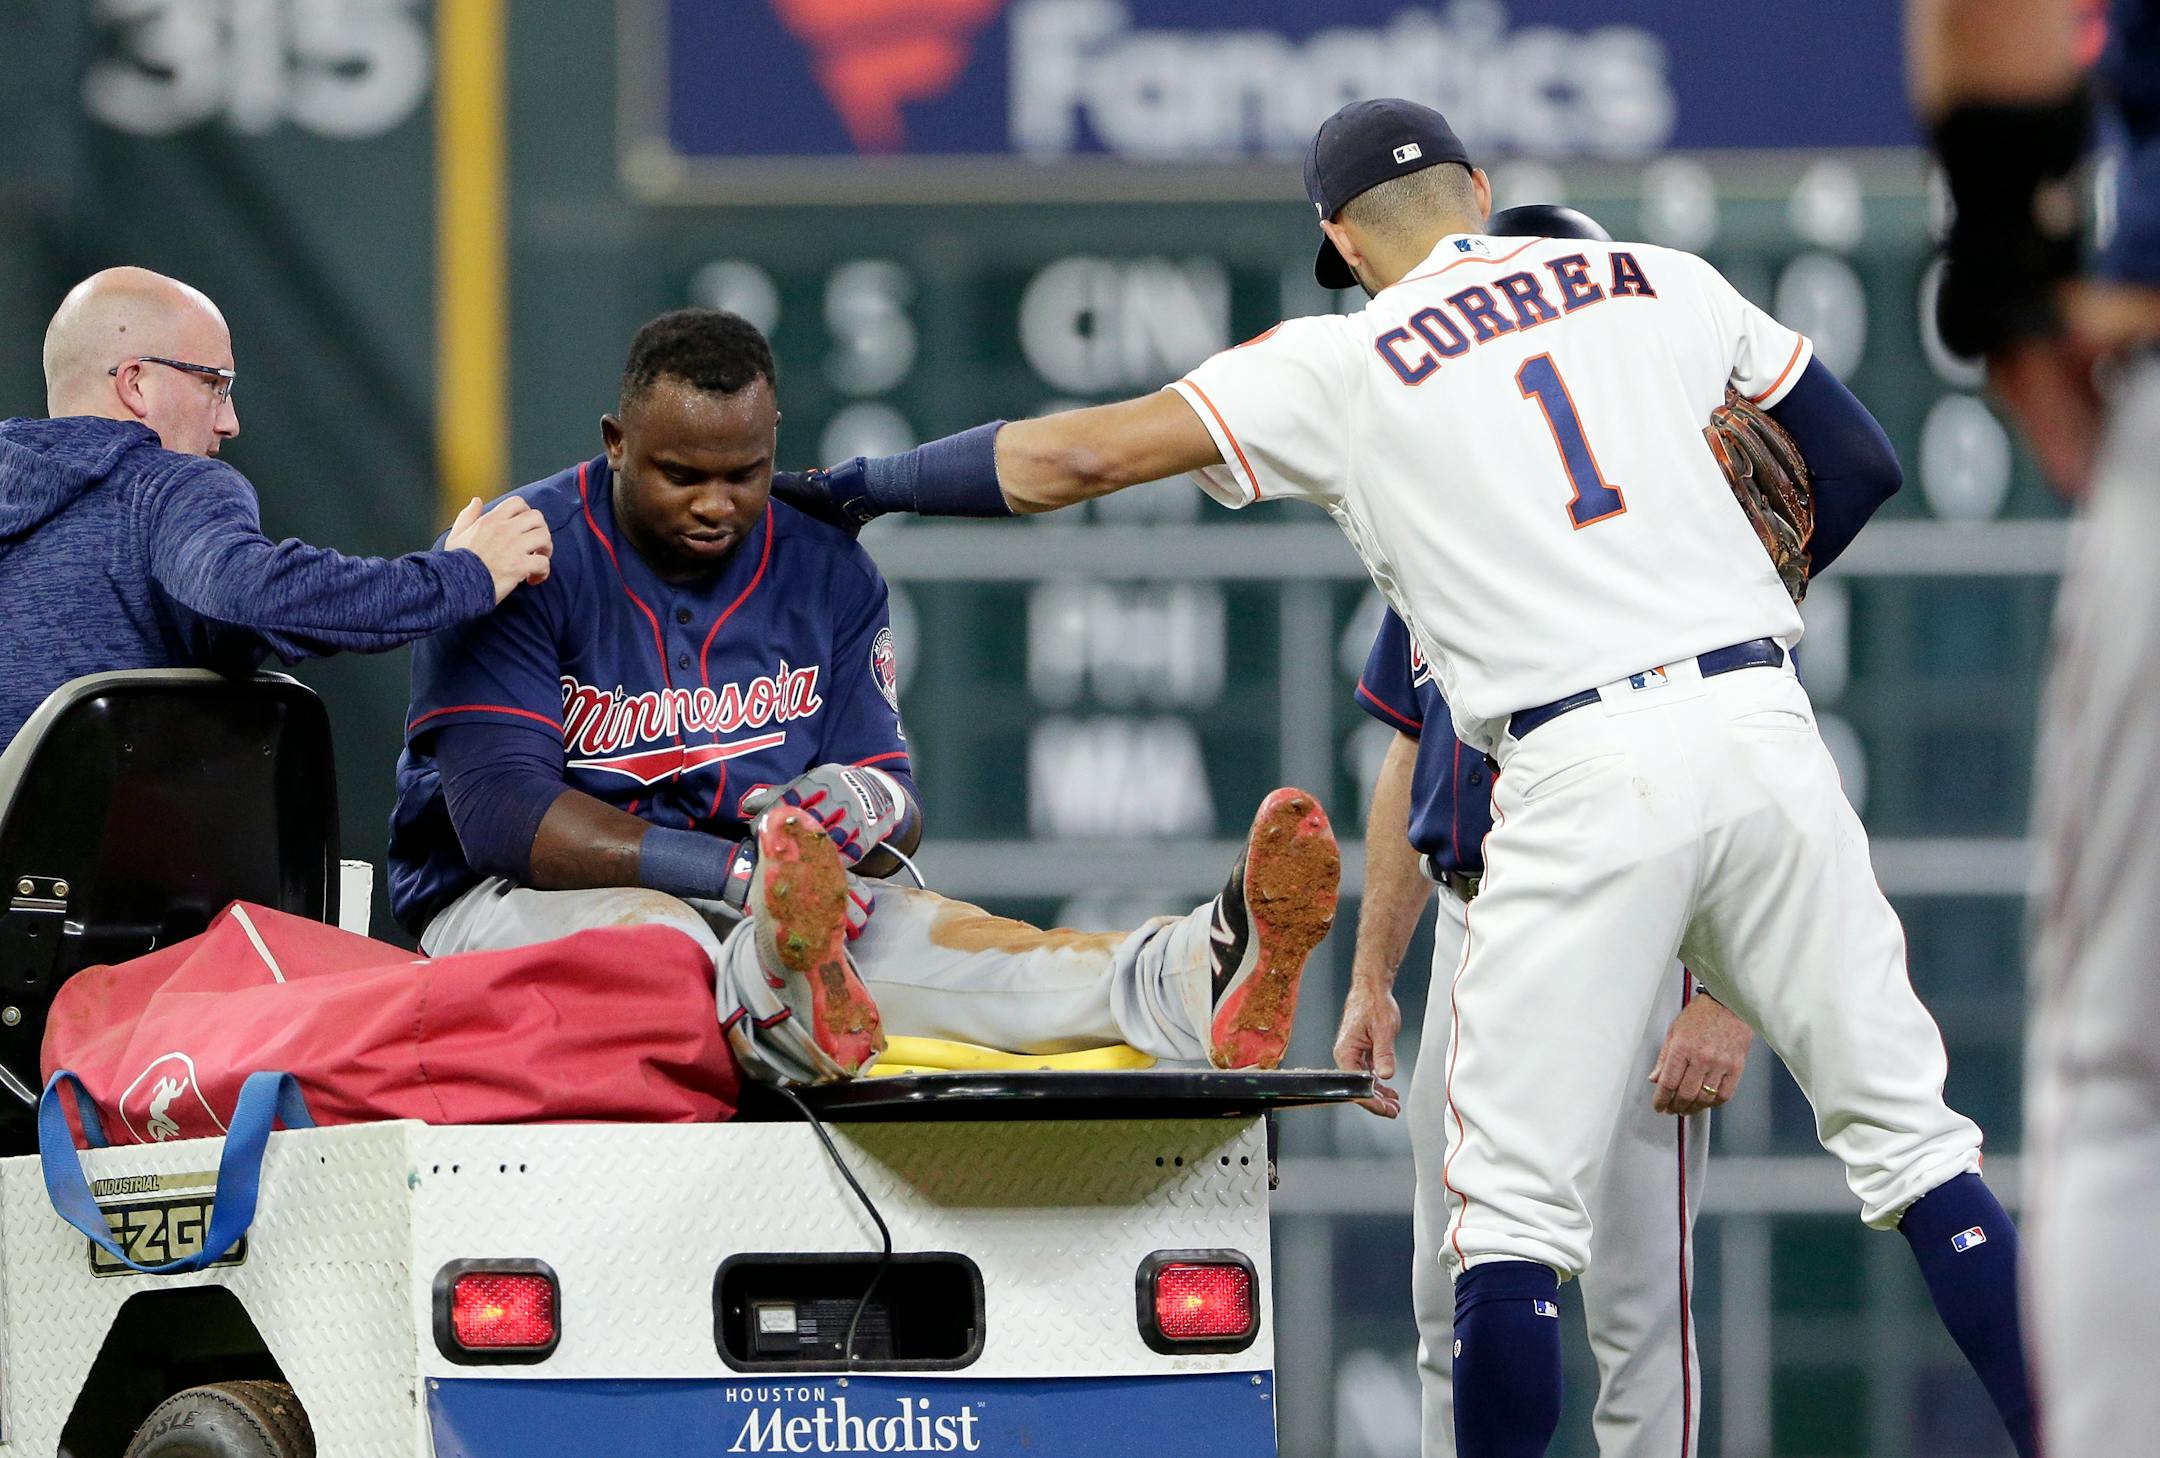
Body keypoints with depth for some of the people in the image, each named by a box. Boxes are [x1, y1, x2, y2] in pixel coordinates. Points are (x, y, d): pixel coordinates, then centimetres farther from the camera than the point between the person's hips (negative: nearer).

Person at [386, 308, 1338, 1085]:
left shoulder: (827, 575, 9)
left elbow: (900, 803, 8)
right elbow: (502, 814, -19)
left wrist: (874, 807, -22)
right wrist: (741, 869, -30)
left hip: (755, 914, 4)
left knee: (937, 935, -28)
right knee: (645, 932, -41)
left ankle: (1193, 986, -58)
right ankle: (776, 1005, -79)